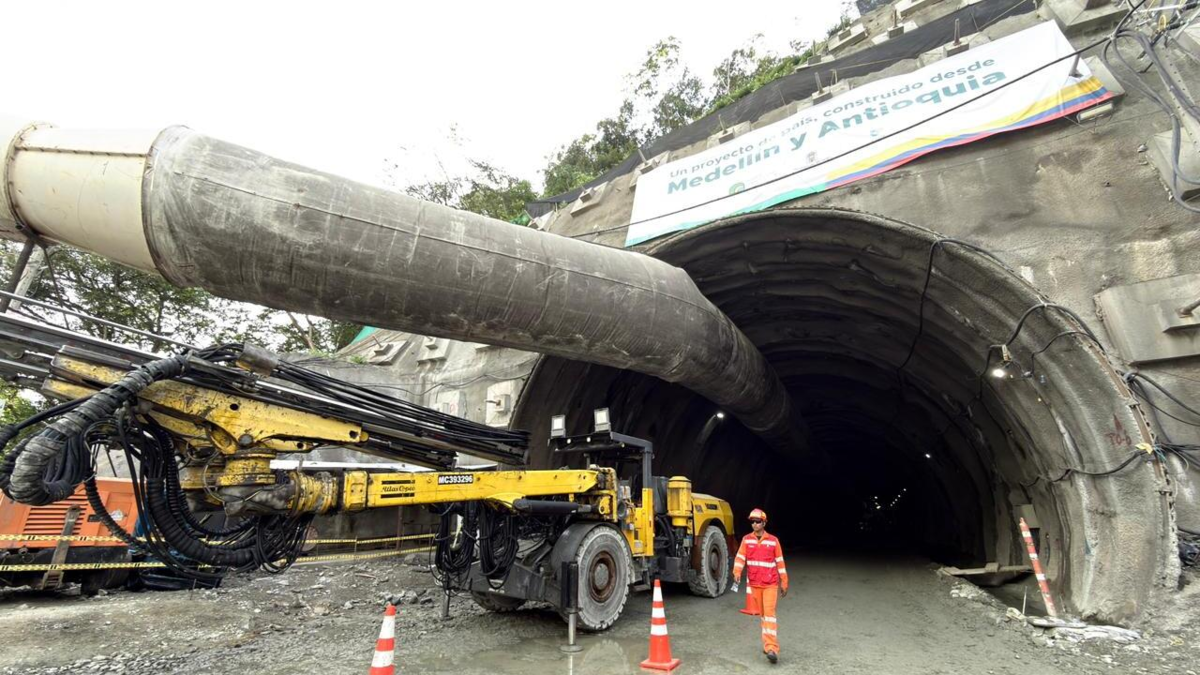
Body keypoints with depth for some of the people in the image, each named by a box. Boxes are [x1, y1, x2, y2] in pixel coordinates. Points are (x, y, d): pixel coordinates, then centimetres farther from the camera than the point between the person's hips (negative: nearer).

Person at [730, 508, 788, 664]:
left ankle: (772, 649, -16)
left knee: (769, 613, -12)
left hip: (770, 584, -3)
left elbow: (780, 563, 2)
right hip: (754, 584, 3)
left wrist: (784, 583, 5)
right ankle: (768, 644, 25)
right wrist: (737, 572, -26)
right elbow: (740, 557, -8)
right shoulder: (746, 539, 1)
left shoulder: (773, 540, -5)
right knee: (762, 614, 13)